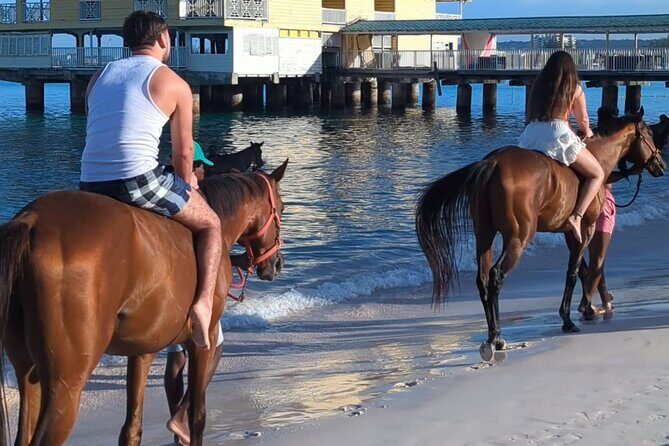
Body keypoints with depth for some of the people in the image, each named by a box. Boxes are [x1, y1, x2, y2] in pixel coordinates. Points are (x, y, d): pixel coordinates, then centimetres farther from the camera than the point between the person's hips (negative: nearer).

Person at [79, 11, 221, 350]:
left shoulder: (99, 77, 20)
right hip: (139, 180, -6)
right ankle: (203, 303, -5)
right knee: (211, 224, 13)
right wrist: (185, 184, 28)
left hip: (91, 183, 6)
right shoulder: (174, 85, 4)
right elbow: (184, 152, 7)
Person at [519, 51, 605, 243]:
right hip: (559, 136, -5)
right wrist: (588, 133, 37)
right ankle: (577, 216, -12)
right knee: (597, 175, 7)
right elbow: (583, 120, 15)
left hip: (531, 136, 5)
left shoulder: (538, 85, 18)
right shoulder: (575, 89, 9)